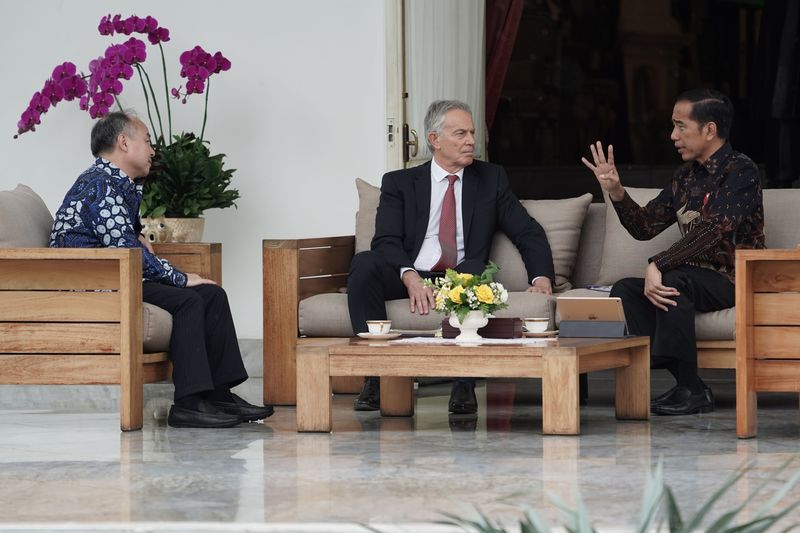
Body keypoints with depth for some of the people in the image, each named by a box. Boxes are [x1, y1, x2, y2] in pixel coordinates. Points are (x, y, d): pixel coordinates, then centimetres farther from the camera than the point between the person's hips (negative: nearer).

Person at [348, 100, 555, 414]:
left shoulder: (491, 179, 16)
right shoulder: (399, 183, 11)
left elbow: (529, 233, 13)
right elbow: (386, 242, -3)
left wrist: (541, 276, -6)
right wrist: (409, 277, -23)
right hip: (408, 279, 0)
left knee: (475, 270, -36)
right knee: (364, 263, -30)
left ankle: (464, 385, -38)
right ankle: (375, 379, -33)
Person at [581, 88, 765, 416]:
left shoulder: (740, 171, -11)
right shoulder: (686, 176, 15)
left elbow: (714, 228, -25)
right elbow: (645, 226, 14)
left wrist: (658, 265, -30)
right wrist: (615, 191, -3)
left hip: (735, 279, -8)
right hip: (698, 276, 8)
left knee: (674, 281, -33)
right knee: (625, 290, -11)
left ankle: (690, 389, -24)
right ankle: (689, 386, -17)